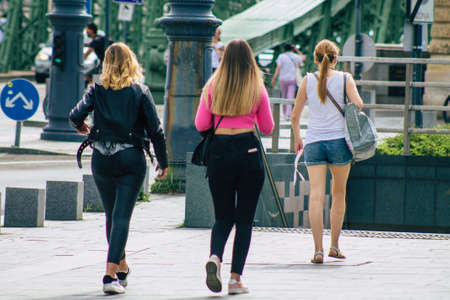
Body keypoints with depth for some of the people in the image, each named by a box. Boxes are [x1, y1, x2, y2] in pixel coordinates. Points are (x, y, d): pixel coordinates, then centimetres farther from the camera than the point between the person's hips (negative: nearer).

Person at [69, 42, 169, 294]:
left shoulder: (97, 90, 1)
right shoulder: (140, 92, -2)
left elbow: (76, 116, -10)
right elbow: (155, 130, -3)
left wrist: (81, 127, 14)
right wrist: (163, 162, 7)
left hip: (102, 160, 2)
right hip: (132, 160, -2)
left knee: (112, 215, 18)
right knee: (122, 216, -6)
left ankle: (122, 267, 30)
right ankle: (111, 274, -19)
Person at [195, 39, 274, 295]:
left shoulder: (212, 87, 2)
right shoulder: (258, 89, 1)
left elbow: (201, 125, 4)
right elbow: (268, 128, 7)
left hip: (219, 151, 1)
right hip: (249, 150, -1)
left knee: (223, 216, 12)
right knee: (245, 219, 6)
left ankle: (215, 257, -17)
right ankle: (236, 278, 0)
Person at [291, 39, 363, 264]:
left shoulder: (308, 80, 5)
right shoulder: (344, 79, 1)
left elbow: (295, 115, 7)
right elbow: (358, 104, -12)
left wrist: (297, 139, 22)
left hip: (313, 143, 1)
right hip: (339, 141, -1)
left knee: (316, 196, -6)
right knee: (339, 194, 16)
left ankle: (318, 249, -15)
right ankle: (335, 246, 18)